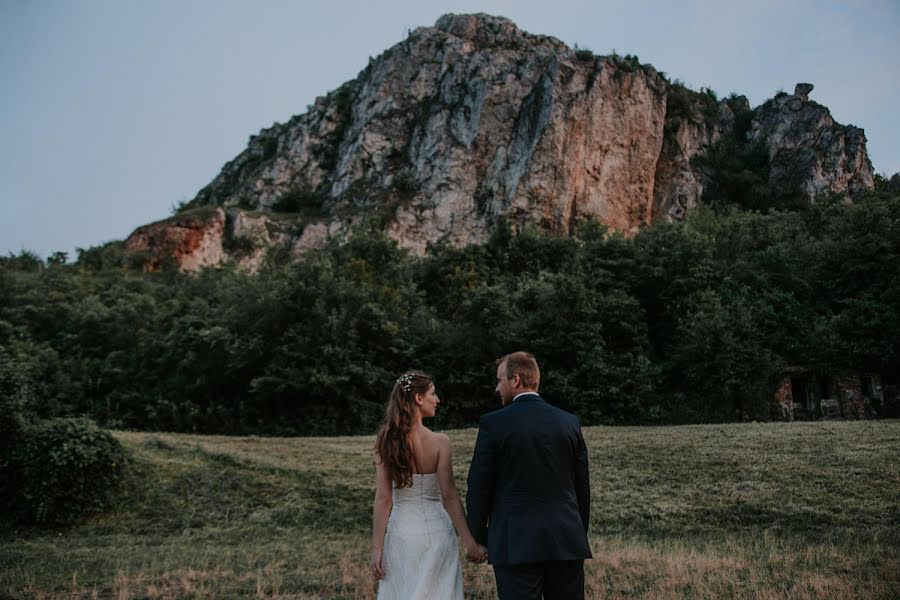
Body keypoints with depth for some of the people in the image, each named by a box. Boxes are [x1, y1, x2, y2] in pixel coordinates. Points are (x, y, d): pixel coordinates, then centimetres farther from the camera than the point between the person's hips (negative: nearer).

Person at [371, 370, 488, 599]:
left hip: (400, 531, 3)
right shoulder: (439, 442, -12)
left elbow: (383, 498, -7)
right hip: (435, 531, -3)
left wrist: (377, 548, -3)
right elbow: (449, 497, -13)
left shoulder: (385, 440, -5)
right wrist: (471, 544, -8)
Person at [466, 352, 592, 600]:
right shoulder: (570, 422, 4)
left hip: (515, 544, -3)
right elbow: (582, 487, 9)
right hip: (566, 542, 4)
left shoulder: (493, 423, -6)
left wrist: (477, 537, 8)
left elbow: (478, 487, -3)